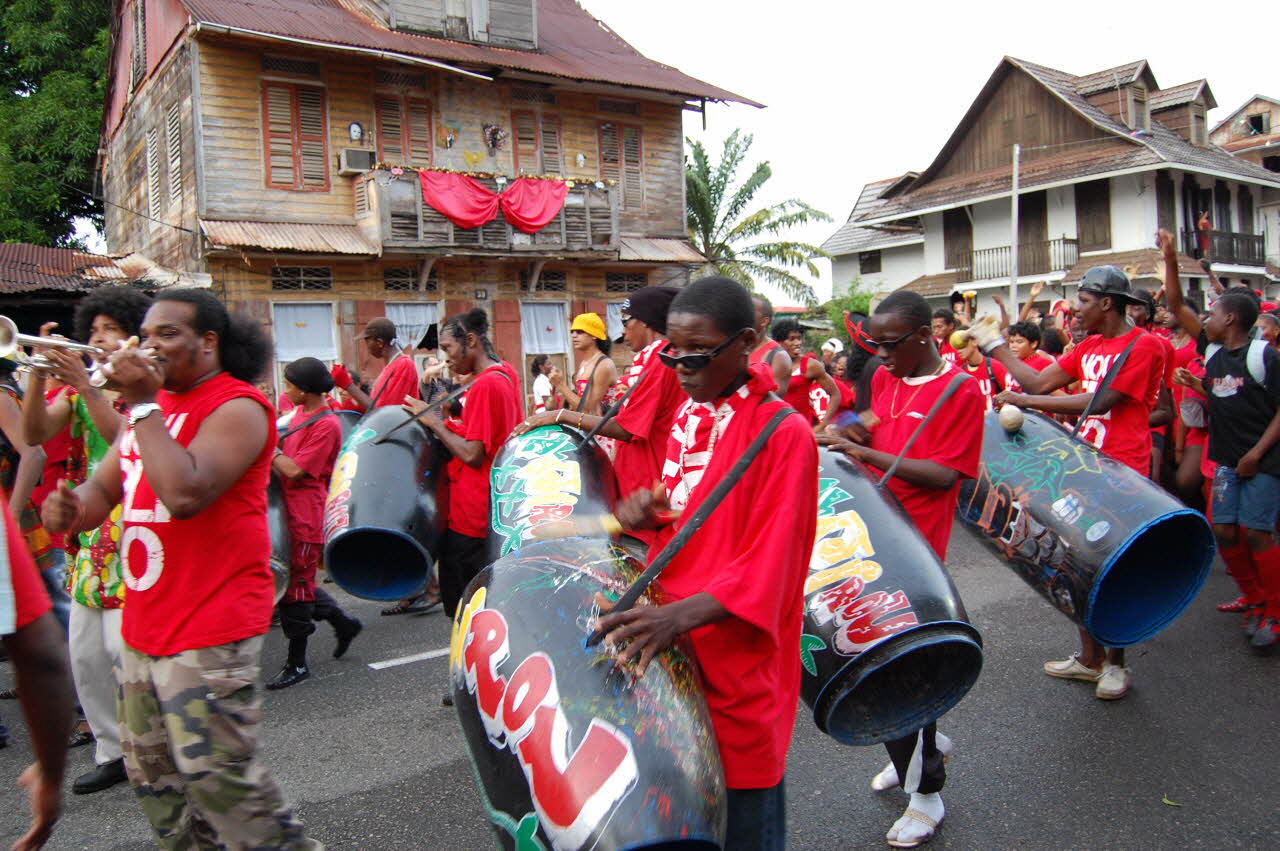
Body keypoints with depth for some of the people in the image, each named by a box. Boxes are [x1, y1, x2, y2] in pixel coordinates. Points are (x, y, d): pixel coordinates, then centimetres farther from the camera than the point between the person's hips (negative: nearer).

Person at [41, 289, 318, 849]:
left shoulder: (236, 407, -14)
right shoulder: (152, 404, 15)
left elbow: (185, 493, -28)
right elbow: (104, 488, 17)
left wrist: (142, 404, -19)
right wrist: (70, 509, -7)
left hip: (209, 631, -9)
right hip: (144, 626, 9)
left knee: (216, 776, -7)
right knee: (152, 774, 18)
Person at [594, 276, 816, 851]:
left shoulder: (783, 433, -15)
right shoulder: (687, 414, 7)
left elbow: (768, 564, -20)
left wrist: (684, 613, -33)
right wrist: (649, 511, -2)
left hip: (736, 658, -7)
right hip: (670, 647, 7)